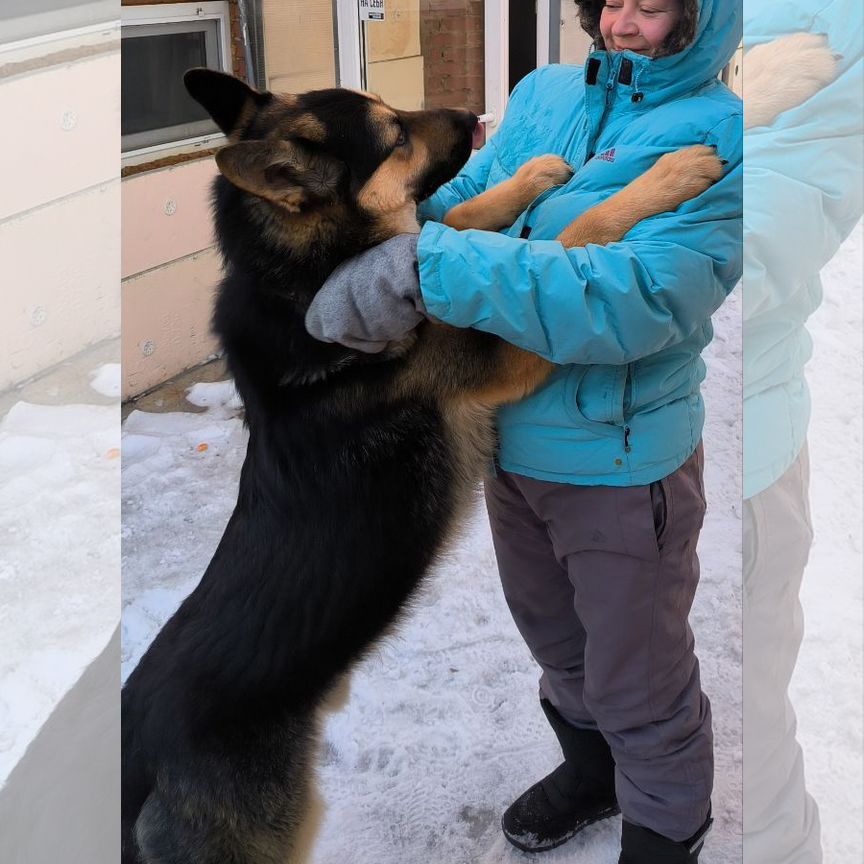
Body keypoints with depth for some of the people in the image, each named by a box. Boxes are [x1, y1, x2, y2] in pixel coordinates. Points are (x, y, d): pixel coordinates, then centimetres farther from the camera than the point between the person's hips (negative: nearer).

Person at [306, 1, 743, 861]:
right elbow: (462, 198, 5)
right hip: (511, 436, 6)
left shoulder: (719, 137, -17)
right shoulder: (544, 94, 4)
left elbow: (640, 298, -31)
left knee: (640, 686, 13)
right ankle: (591, 769, 53)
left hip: (620, 458, -6)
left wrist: (431, 268, -37)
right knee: (556, 639, 26)